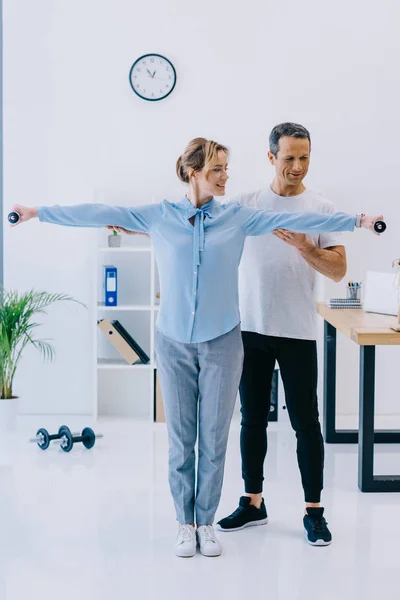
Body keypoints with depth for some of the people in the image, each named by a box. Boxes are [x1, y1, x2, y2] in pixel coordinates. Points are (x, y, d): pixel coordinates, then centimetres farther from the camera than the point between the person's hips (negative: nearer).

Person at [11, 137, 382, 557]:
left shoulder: (238, 217, 1)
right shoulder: (159, 216, -1)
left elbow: (297, 220, -2)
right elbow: (99, 214, -1)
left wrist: (359, 221, -6)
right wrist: (36, 213, -2)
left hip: (222, 342, 1)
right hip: (174, 343, 0)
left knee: (214, 439, 5)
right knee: (180, 439, 6)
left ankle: (206, 522, 20)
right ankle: (184, 523, 21)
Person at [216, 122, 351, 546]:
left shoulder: (321, 208, -1)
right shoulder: (246, 204, 4)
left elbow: (338, 270, -6)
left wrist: (302, 245, -22)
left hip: (297, 333, -2)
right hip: (250, 330, 2)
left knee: (305, 422, 1)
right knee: (253, 418, 11)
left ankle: (314, 511, 11)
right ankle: (253, 503, 24)